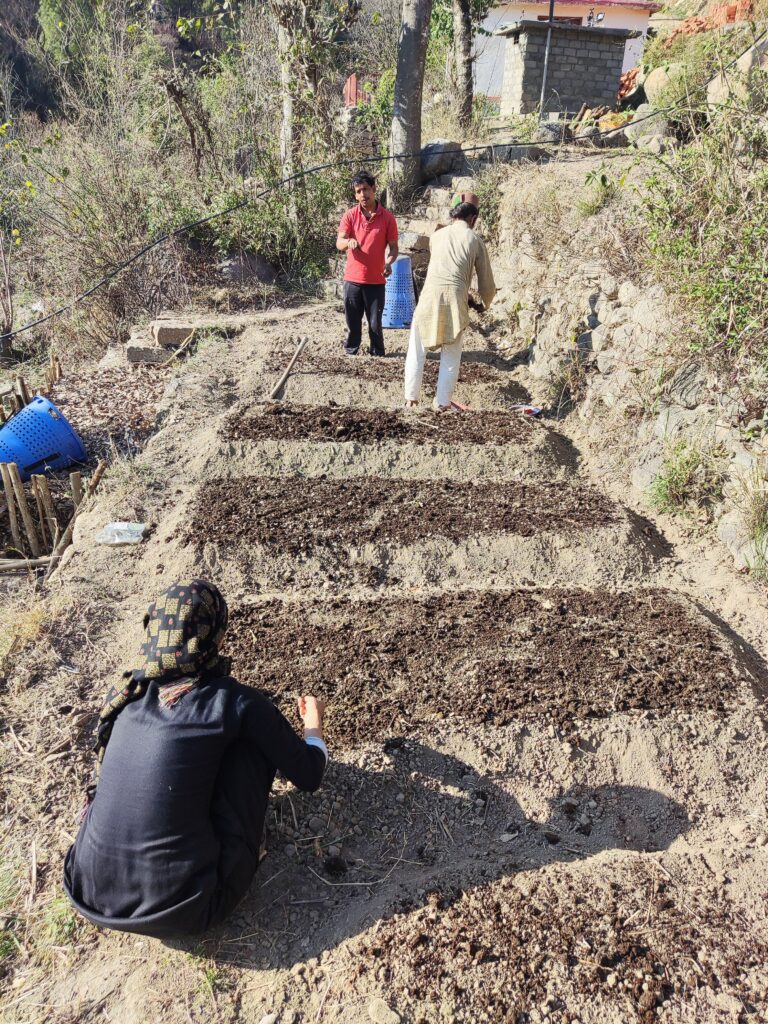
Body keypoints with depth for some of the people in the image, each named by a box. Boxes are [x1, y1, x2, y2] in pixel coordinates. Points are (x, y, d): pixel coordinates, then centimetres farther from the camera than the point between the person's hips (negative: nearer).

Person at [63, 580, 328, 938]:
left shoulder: (126, 690, 3)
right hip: (185, 910, -4)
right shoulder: (234, 700, -10)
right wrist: (314, 727, 23)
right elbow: (309, 777, 1)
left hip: (92, 894, 5)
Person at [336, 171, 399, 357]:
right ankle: (350, 354, 24)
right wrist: (348, 242, -31)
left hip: (376, 281, -1)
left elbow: (393, 246, 4)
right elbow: (339, 243, -7)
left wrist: (388, 263, -18)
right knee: (352, 323, 9)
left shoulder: (387, 217, -1)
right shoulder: (350, 215, 0)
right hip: (353, 279, 1)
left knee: (375, 324, 3)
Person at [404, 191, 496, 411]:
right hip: (455, 301, -2)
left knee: (417, 350, 12)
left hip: (429, 297, 2)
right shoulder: (475, 240, 8)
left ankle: (411, 398, 14)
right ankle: (443, 403, 11)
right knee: (451, 356, 10)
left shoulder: (437, 236, 17)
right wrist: (484, 303, 33)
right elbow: (486, 283, 11)